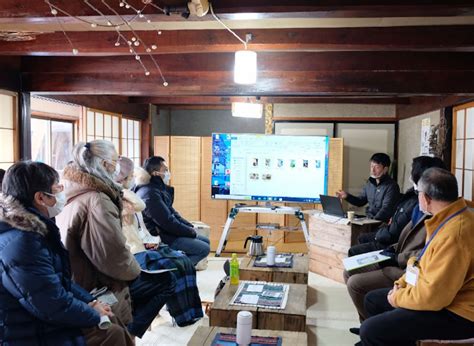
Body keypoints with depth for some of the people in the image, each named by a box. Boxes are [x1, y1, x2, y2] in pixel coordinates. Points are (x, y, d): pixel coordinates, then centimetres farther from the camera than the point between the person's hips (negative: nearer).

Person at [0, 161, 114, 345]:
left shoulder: (32, 228, 4)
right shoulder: (22, 244, -27)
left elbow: (60, 279, 11)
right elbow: (55, 305, -25)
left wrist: (90, 302, 2)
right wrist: (95, 316, -12)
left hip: (38, 324, 8)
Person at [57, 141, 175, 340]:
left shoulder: (73, 195, 3)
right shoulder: (96, 201, -25)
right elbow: (115, 255, -28)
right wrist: (134, 270, -9)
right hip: (97, 287, -9)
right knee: (165, 281, 1)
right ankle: (127, 333, 5)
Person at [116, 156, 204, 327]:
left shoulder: (128, 198, 15)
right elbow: (140, 206, -34)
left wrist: (151, 239, 5)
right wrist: (122, 188, -22)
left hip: (144, 246, 9)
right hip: (133, 251, -9)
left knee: (183, 260, 0)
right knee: (172, 267, -18)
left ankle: (189, 310, 7)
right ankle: (183, 316, -3)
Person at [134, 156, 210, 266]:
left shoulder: (158, 188, 10)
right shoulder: (150, 194, -23)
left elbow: (172, 212, 16)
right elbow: (168, 222, -24)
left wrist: (190, 227, 5)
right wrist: (191, 232, -12)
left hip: (166, 232, 10)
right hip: (161, 239, -10)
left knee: (205, 241, 14)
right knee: (204, 249, -13)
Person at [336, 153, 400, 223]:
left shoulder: (392, 186, -11)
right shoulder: (370, 183, 12)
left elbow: (386, 210, -19)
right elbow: (361, 201, 21)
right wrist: (347, 196, 5)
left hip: (384, 223, -7)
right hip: (369, 219, 7)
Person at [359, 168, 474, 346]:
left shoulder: (454, 234, -29)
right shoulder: (450, 216, 4)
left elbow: (432, 296, -29)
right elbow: (427, 261, 16)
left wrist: (398, 297, -12)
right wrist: (401, 283, 6)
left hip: (455, 313, -10)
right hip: (443, 297, 10)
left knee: (370, 331, -20)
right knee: (372, 299, 16)